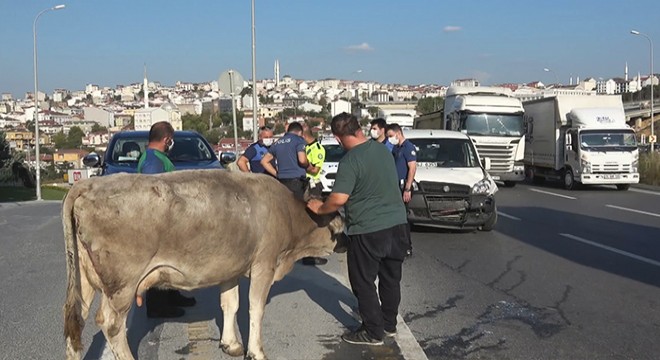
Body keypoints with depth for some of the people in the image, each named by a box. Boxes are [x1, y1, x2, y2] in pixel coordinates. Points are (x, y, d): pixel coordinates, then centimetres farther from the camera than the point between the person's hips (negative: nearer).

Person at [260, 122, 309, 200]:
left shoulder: (277, 143, 18)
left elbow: (264, 161, 19)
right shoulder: (298, 140, -1)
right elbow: (302, 160, -16)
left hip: (282, 181, 6)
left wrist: (277, 174, 17)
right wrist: (308, 165, 6)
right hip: (296, 180, -6)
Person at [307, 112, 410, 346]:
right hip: (398, 224, 8)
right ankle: (389, 324, 32)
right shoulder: (383, 150, 7)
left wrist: (319, 208, -6)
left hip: (368, 231, -8)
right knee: (391, 277, 19)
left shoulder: (350, 161, -17)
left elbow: (338, 199, -23)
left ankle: (373, 332, 15)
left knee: (363, 282, 8)